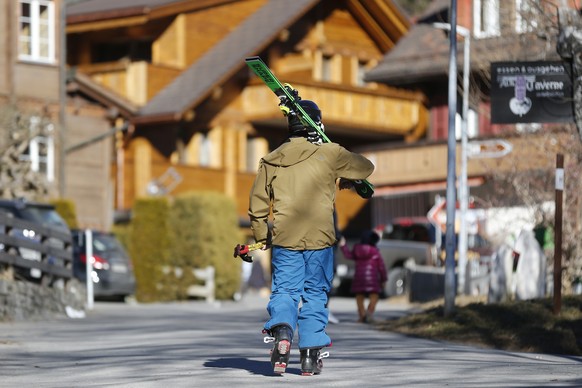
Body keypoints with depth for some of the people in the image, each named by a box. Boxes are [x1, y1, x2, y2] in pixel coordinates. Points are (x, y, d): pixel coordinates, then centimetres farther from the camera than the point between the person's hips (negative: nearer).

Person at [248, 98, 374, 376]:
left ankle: (281, 331, -21)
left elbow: (257, 202, 11)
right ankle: (311, 354, 8)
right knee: (315, 294, 9)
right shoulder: (329, 154, -1)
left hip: (284, 238, 1)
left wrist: (261, 236, 24)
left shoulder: (272, 160, 6)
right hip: (319, 238, -1)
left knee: (284, 290, 7)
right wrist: (346, 181, 33)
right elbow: (365, 167, 13)